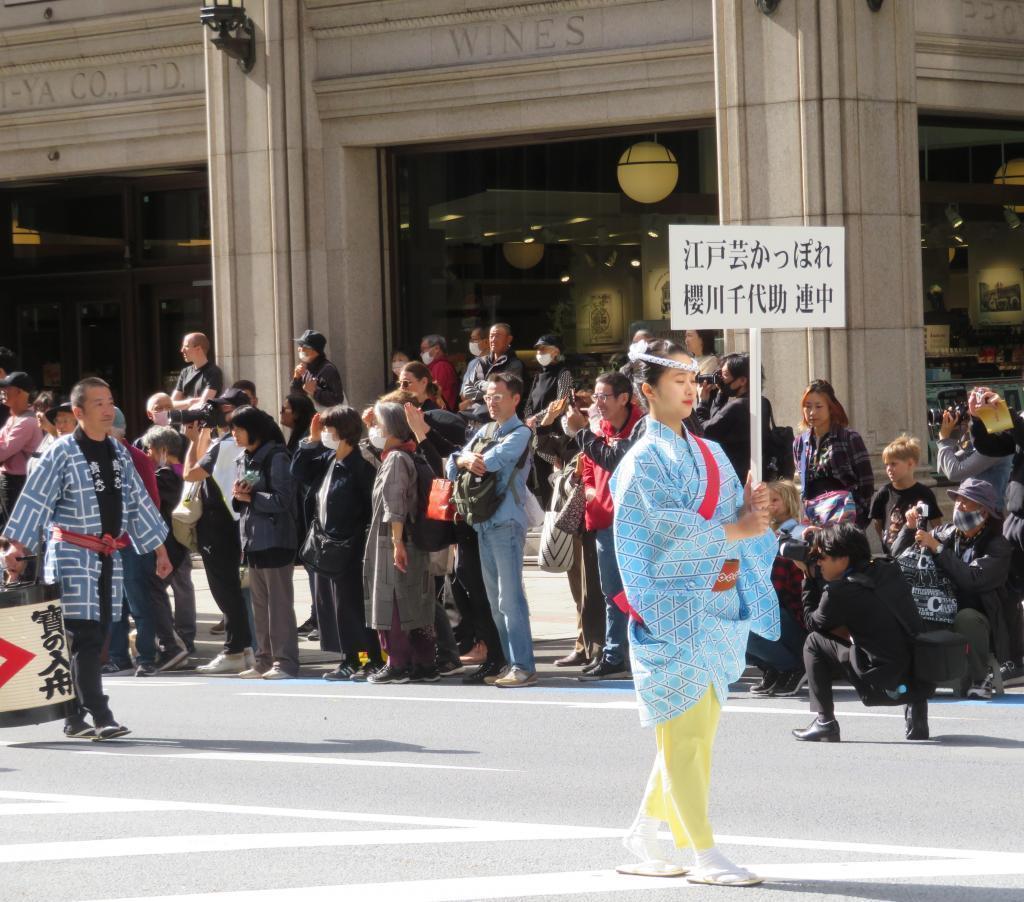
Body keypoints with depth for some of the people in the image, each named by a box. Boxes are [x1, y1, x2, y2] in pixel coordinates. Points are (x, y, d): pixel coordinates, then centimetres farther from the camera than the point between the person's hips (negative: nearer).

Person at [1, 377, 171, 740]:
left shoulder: (118, 452, 12)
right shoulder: (63, 453, -7)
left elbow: (138, 502, 18)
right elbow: (35, 501, -11)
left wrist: (159, 549, 19)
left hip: (108, 557, 7)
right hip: (72, 556, -7)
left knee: (95, 634, 6)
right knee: (85, 635, -11)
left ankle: (75, 717, 12)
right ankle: (100, 716, -15)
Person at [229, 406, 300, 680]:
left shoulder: (275, 457, -9)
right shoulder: (244, 460, 15)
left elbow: (282, 499, -14)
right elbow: (238, 501, 18)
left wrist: (250, 497, -13)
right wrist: (237, 496, -4)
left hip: (275, 540, -8)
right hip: (252, 540, 8)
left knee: (279, 603, -6)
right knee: (259, 604, 10)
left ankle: (285, 662, -4)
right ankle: (264, 660, 15)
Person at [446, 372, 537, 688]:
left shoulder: (520, 433, -5)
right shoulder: (484, 432, 17)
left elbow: (491, 461, -19)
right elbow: (453, 468, 10)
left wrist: (467, 459, 0)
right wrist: (464, 460, -12)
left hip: (506, 522, -8)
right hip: (484, 522, 8)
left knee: (509, 598, -11)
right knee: (495, 600, 10)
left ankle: (523, 667, -11)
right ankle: (510, 662, 15)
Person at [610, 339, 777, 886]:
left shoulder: (710, 455, 16)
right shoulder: (645, 461, -6)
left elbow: (734, 516, 10)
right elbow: (667, 528, -18)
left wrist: (752, 510, -11)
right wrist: (736, 529, -19)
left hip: (717, 608, 7)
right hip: (673, 609, -7)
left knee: (694, 727, 9)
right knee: (687, 727, -9)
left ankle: (645, 831, 22)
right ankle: (704, 855, -9)